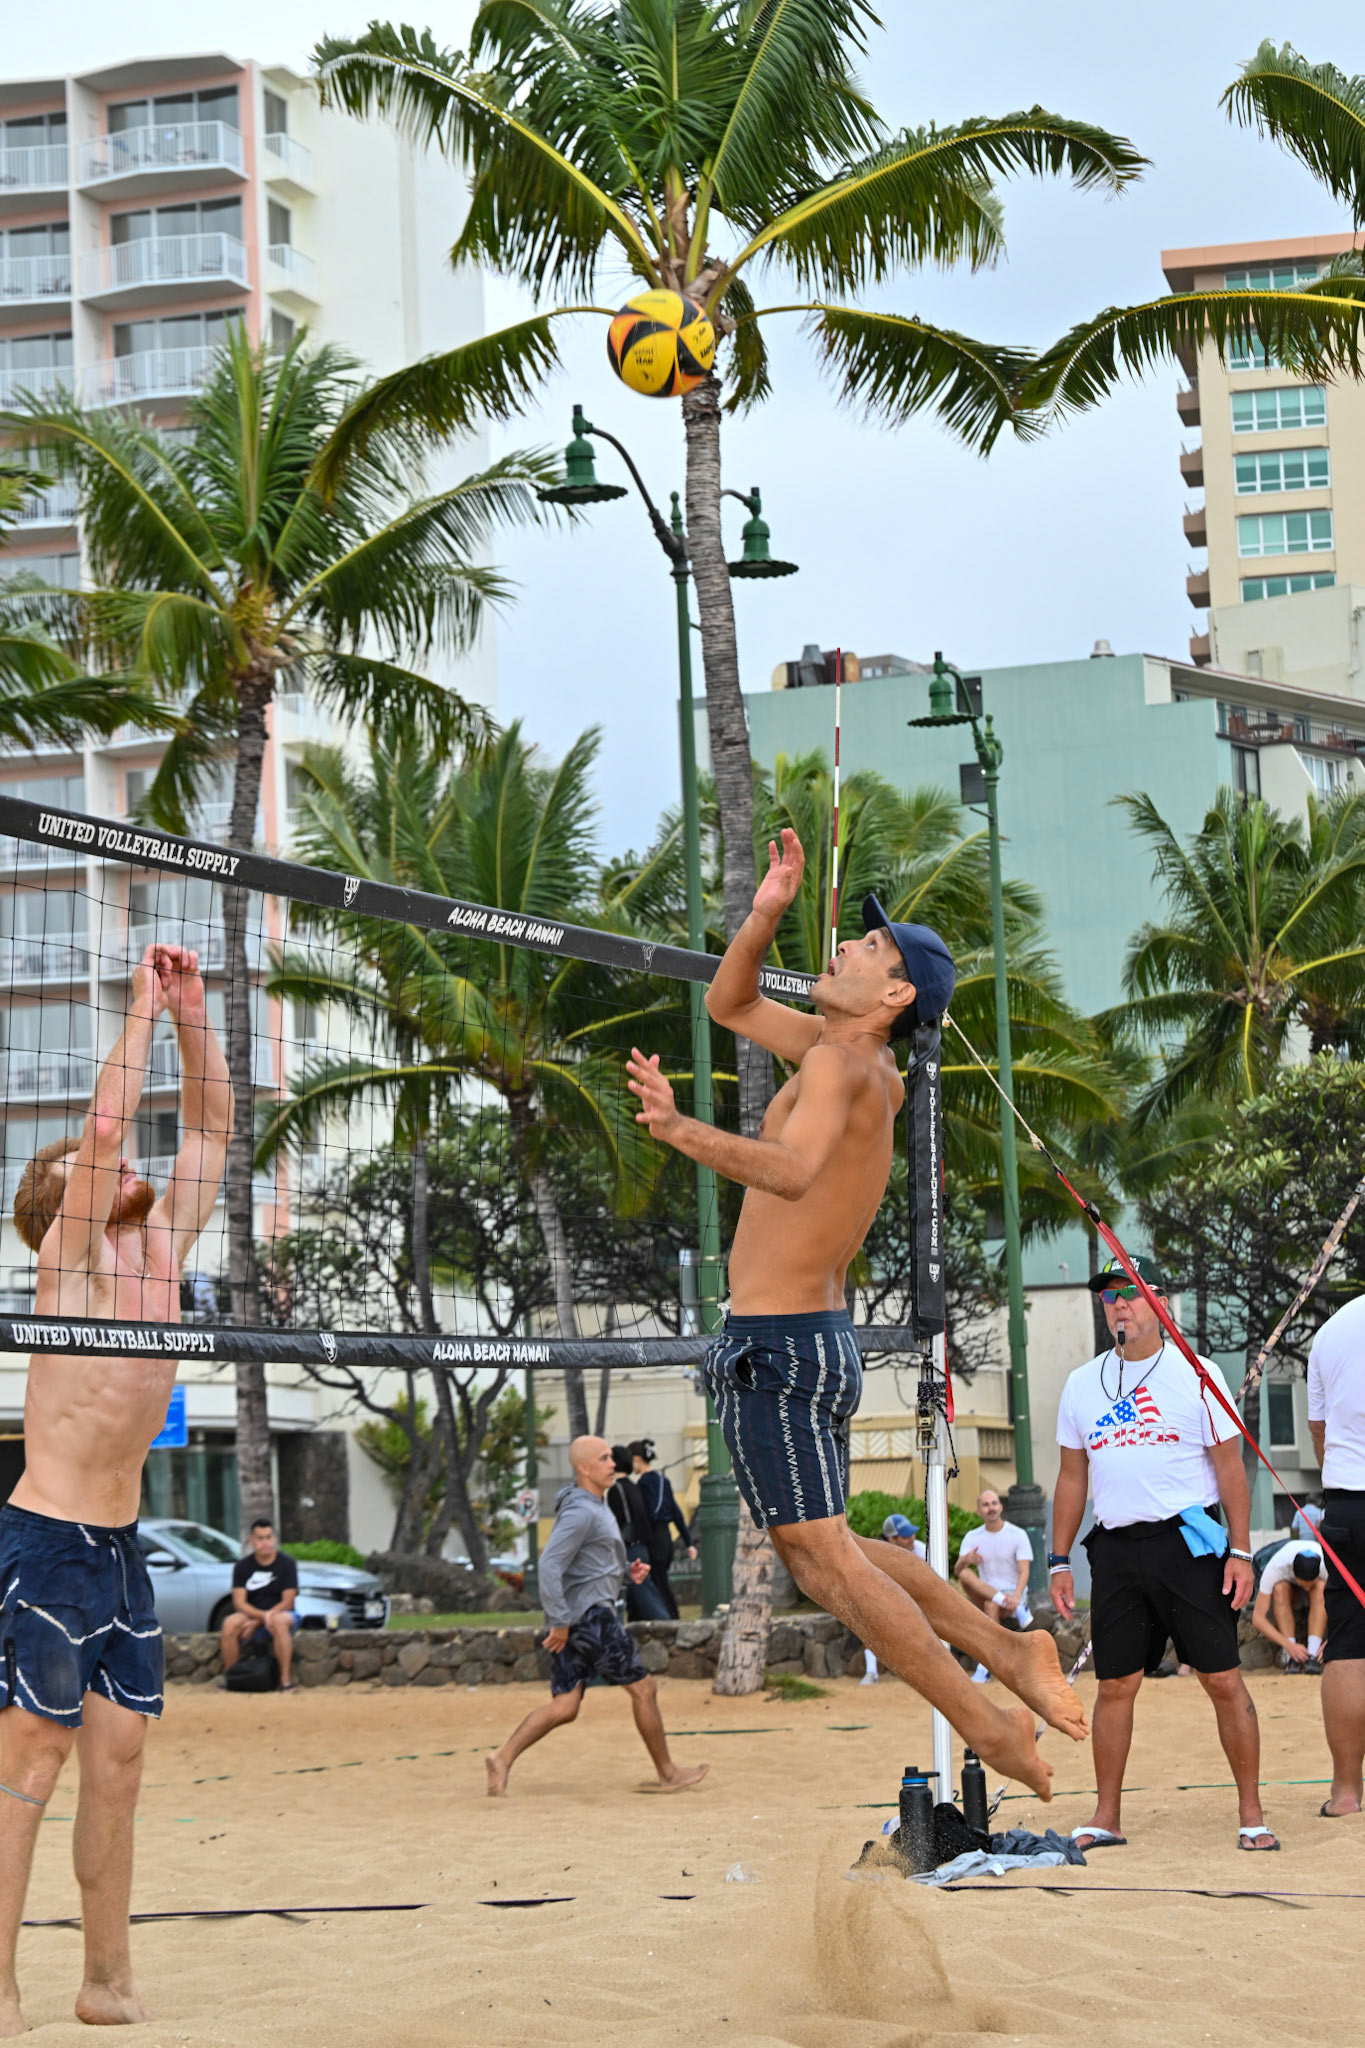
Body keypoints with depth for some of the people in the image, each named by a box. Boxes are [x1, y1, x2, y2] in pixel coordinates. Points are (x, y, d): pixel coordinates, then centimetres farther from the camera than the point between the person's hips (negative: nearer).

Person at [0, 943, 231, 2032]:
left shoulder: (161, 1250, 11)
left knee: (119, 1753, 6)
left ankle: (110, 1982, 11)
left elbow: (211, 1124, 15)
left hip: (121, 1542, 7)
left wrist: (192, 1012, 7)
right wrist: (146, 1005, -11)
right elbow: (106, 1124, -19)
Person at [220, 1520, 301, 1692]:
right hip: (250, 1616, 2)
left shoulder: (286, 1563, -3)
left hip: (280, 1614, -2)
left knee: (280, 1621, -38)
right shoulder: (242, 1566, 2)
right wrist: (263, 1615, -25)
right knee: (230, 1623, -31)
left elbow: (287, 1603, -9)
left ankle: (286, 1680, -38)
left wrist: (256, 1623, -16)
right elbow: (239, 1602, -6)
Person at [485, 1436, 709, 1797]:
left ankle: (503, 1758, -7)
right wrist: (560, 1622, -24)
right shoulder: (580, 1512, -15)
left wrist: (628, 1570, 13)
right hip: (590, 1614, -10)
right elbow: (550, 1566, -23)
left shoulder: (596, 1508, 18)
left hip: (570, 1619, 10)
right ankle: (667, 1773, 11)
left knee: (564, 1707, 3)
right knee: (642, 1688, 1)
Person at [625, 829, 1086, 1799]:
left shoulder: (844, 1066, -16)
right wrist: (765, 915, 8)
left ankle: (989, 1726, -2)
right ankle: (1012, 1654, 19)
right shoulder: (871, 1070, 11)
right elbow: (730, 1002, 24)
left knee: (825, 1559, -5)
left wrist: (686, 1133, -48)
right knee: (833, 1550, 19)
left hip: (776, 1348, -9)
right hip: (824, 1337, 9)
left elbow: (794, 1169, -37)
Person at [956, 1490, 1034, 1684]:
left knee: (992, 1606, -36)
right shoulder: (972, 1537, 7)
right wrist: (965, 1561, -32)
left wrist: (1016, 1596, -33)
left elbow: (1024, 1571, -12)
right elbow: (957, 1570, -6)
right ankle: (1017, 1610, -33)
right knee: (965, 1574, -26)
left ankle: (985, 1666, -34)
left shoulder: (1017, 1535, -3)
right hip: (984, 1595, 3)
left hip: (1013, 1593, -3)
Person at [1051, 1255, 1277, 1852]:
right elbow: (1073, 1477, 16)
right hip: (1115, 1550, 3)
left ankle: (1251, 1813, 1)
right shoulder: (1082, 1384, 11)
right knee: (1115, 1686, 3)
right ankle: (1106, 1816, 11)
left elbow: (1229, 1465, 1)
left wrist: (1240, 1551, -6)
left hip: (1189, 1544, -3)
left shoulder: (1196, 1375, 1)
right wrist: (1059, 1561, 11)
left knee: (1223, 1679, -5)